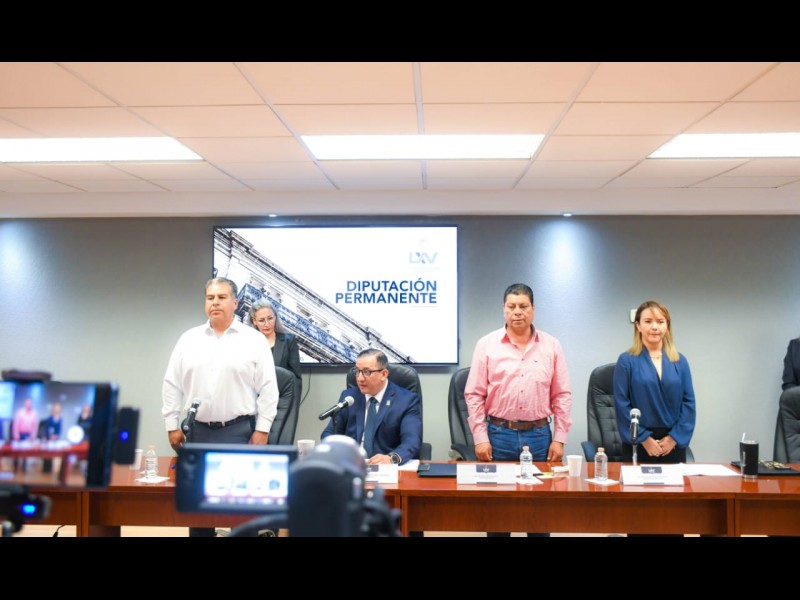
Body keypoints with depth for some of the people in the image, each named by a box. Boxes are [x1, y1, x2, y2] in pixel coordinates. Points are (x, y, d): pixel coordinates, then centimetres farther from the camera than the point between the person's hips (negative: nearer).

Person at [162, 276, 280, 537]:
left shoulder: (254, 340, -1)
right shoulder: (189, 339, 7)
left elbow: (268, 389, -3)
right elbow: (172, 385, 8)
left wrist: (262, 429, -8)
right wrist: (172, 425, 3)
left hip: (240, 430, -3)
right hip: (198, 431, 3)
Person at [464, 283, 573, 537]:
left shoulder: (551, 346, 4)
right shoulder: (487, 344, 0)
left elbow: (562, 396, 5)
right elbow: (474, 395, -1)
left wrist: (559, 438, 0)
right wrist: (480, 437, -7)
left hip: (539, 435, 1)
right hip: (498, 434, -1)